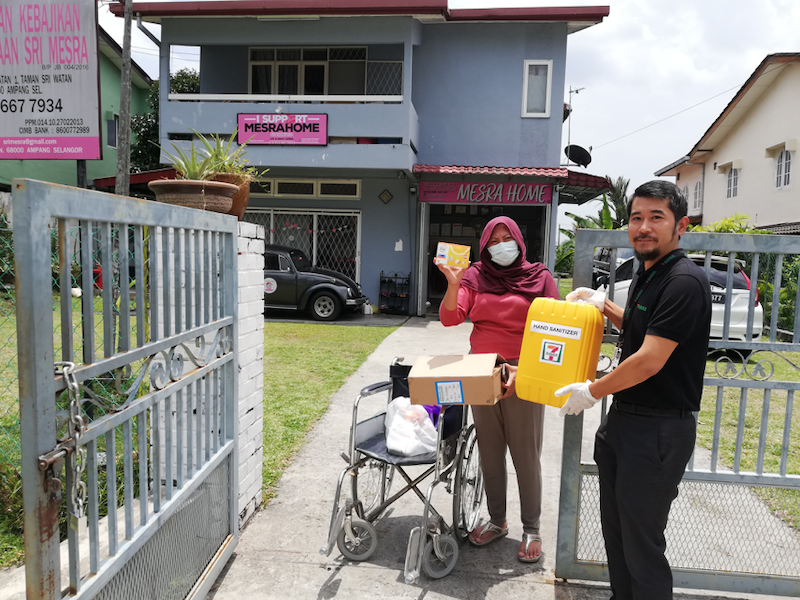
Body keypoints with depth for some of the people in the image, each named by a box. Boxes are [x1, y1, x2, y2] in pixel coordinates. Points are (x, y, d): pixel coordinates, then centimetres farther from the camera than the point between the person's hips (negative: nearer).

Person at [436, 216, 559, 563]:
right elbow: (450, 318, -7)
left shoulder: (539, 277, -1)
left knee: (526, 455, 3)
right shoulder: (474, 277, 4)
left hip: (523, 377, -3)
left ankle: (531, 529, 20)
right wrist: (453, 284, -25)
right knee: (490, 452, 13)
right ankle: (496, 521, 29)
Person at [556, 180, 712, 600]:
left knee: (641, 544, 5)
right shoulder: (646, 274, 10)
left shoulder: (684, 282, -20)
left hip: (659, 430, -9)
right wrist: (604, 306, 11)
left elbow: (649, 361, -24)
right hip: (621, 422, 9)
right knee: (615, 531, 21)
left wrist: (592, 391, -12)